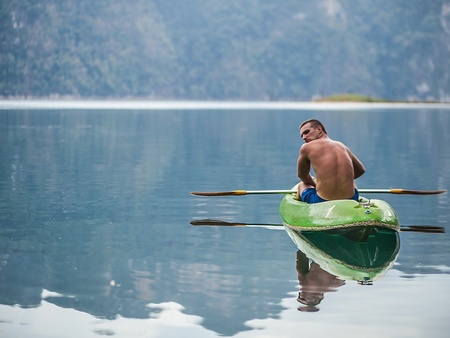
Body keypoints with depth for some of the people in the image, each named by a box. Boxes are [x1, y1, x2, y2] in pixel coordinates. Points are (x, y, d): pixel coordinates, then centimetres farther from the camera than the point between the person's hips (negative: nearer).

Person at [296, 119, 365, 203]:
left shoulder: (307, 147, -1)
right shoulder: (342, 146, 12)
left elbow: (302, 176, 15)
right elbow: (361, 170, 27)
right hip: (349, 201, 4)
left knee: (301, 185, 30)